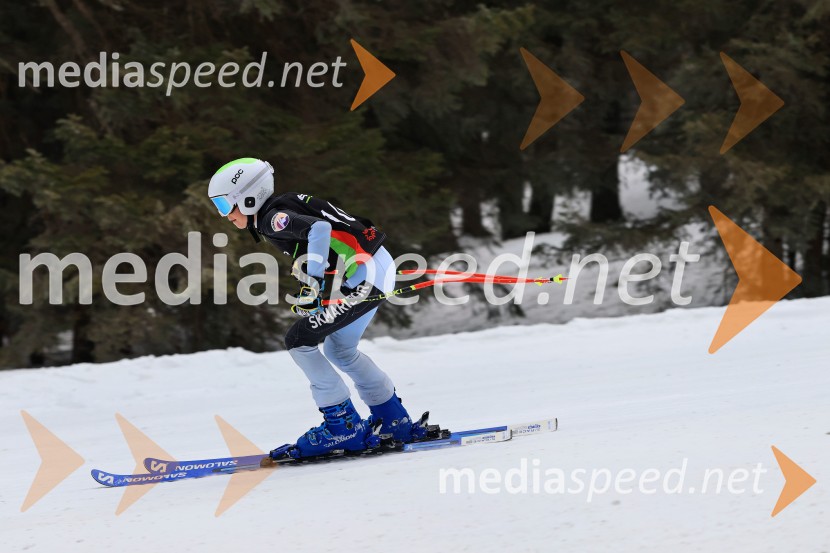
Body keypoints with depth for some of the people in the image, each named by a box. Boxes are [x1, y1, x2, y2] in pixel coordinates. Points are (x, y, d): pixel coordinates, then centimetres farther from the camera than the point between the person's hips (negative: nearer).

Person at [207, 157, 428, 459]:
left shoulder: (273, 218, -12)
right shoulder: (285, 206, 17)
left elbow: (319, 228, -28)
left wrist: (314, 281, -26)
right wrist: (311, 289, 14)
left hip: (365, 276, -10)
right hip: (378, 266, 10)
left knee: (298, 341, -8)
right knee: (339, 350, 24)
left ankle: (344, 427, -4)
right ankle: (396, 423, 31)